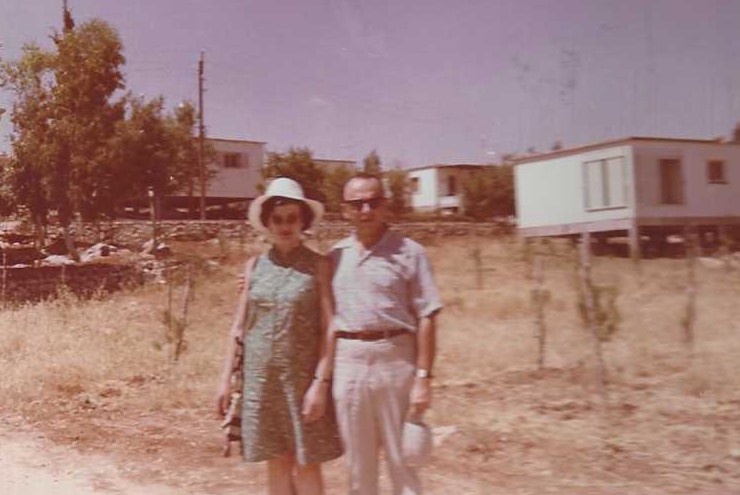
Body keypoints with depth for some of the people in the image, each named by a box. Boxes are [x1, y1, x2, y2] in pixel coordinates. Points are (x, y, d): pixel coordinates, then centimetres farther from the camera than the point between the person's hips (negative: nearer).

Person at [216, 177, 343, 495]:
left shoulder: (317, 266, -3)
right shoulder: (255, 266, 6)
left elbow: (328, 330, -7)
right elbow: (239, 328, 9)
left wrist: (320, 382, -13)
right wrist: (226, 379, 6)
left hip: (302, 377, -3)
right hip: (261, 377, 3)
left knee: (306, 463, 2)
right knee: (276, 461, 10)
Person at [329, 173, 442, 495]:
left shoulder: (408, 252, -3)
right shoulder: (335, 255, 8)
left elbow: (426, 318, -6)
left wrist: (423, 377, -11)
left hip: (395, 360, -3)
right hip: (347, 363, 3)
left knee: (402, 459, 7)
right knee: (358, 462, 14)